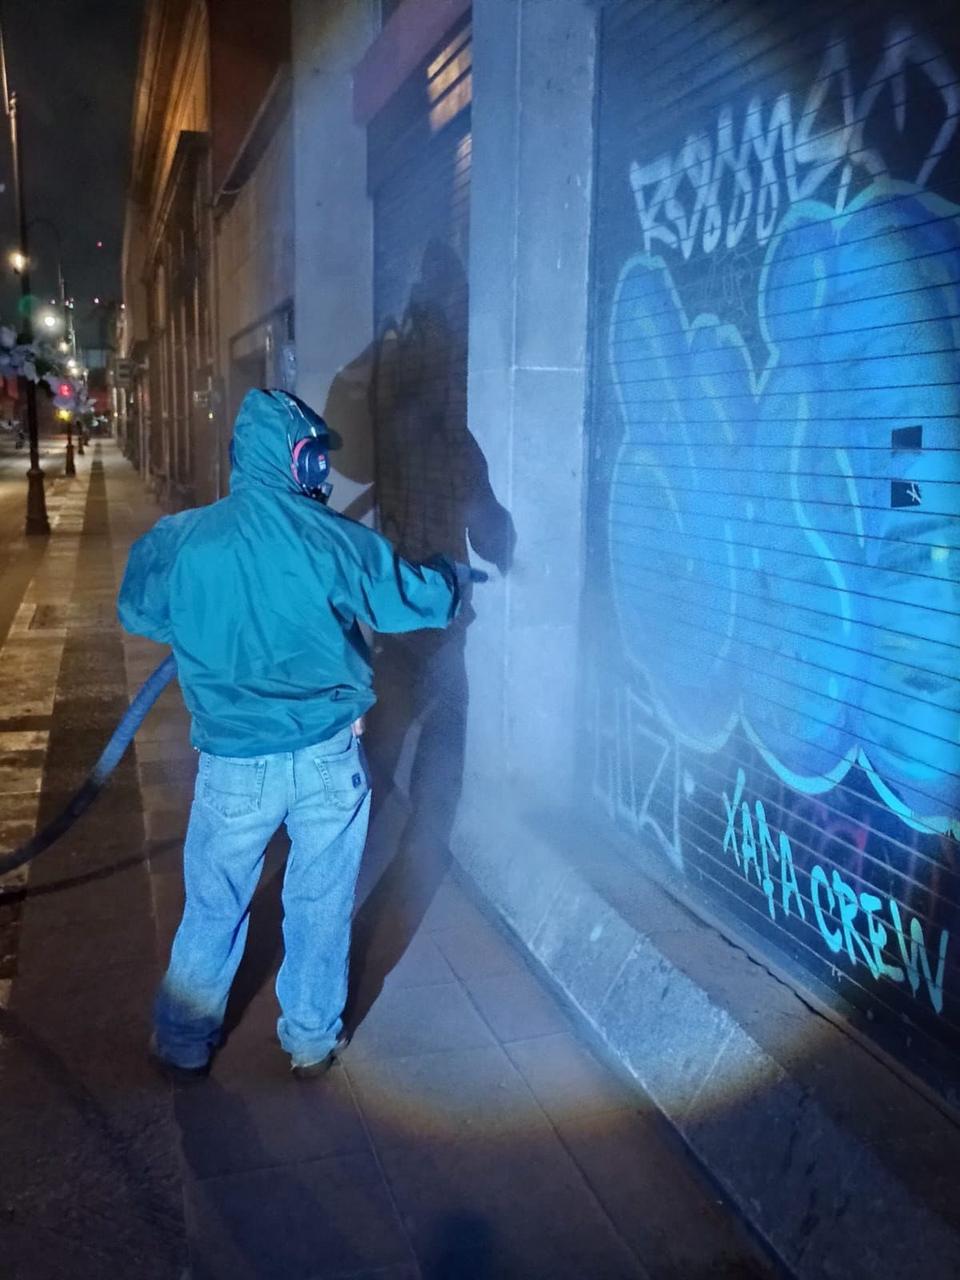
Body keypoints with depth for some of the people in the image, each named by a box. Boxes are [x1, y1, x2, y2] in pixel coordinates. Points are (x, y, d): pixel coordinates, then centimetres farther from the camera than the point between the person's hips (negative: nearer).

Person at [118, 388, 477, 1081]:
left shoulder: (179, 540, -9)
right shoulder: (334, 538, -12)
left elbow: (138, 613, 10)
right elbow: (420, 599, 0)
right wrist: (455, 576, 22)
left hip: (234, 766, 1)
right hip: (330, 756, 0)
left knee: (214, 906, 19)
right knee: (322, 904, 18)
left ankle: (185, 1044, 37)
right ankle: (313, 1041, 35)